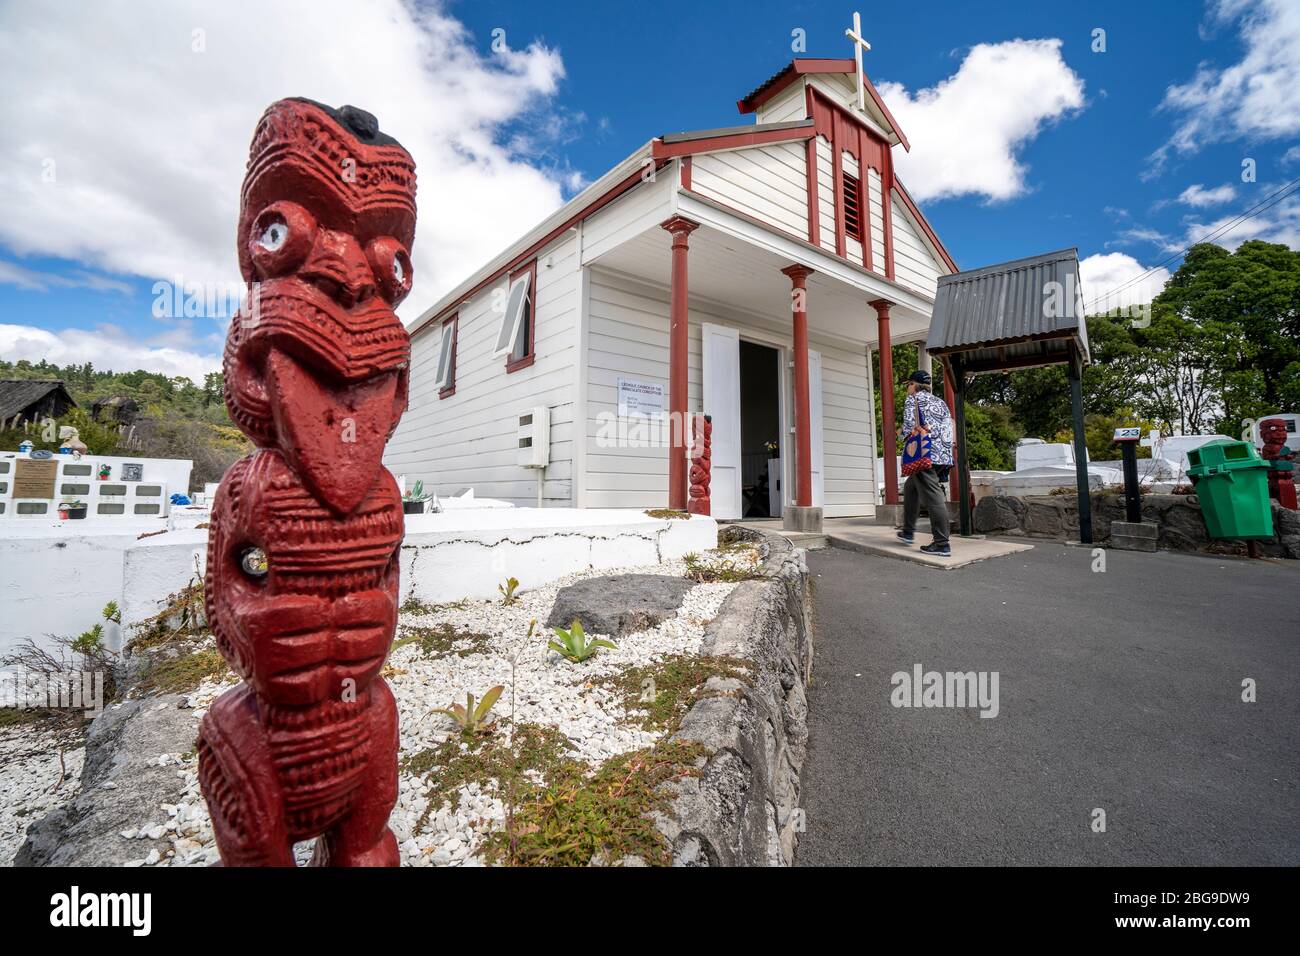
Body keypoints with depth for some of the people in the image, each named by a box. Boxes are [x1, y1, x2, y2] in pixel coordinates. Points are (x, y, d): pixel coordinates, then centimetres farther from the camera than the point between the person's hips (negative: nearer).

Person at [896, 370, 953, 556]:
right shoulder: (940, 401, 23)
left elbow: (909, 426, -9)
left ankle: (942, 544, -13)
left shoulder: (913, 399, 3)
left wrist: (906, 439, 8)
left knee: (932, 497, -11)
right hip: (945, 455, 9)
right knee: (910, 487, 23)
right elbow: (949, 425, 16)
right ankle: (908, 532, 25)